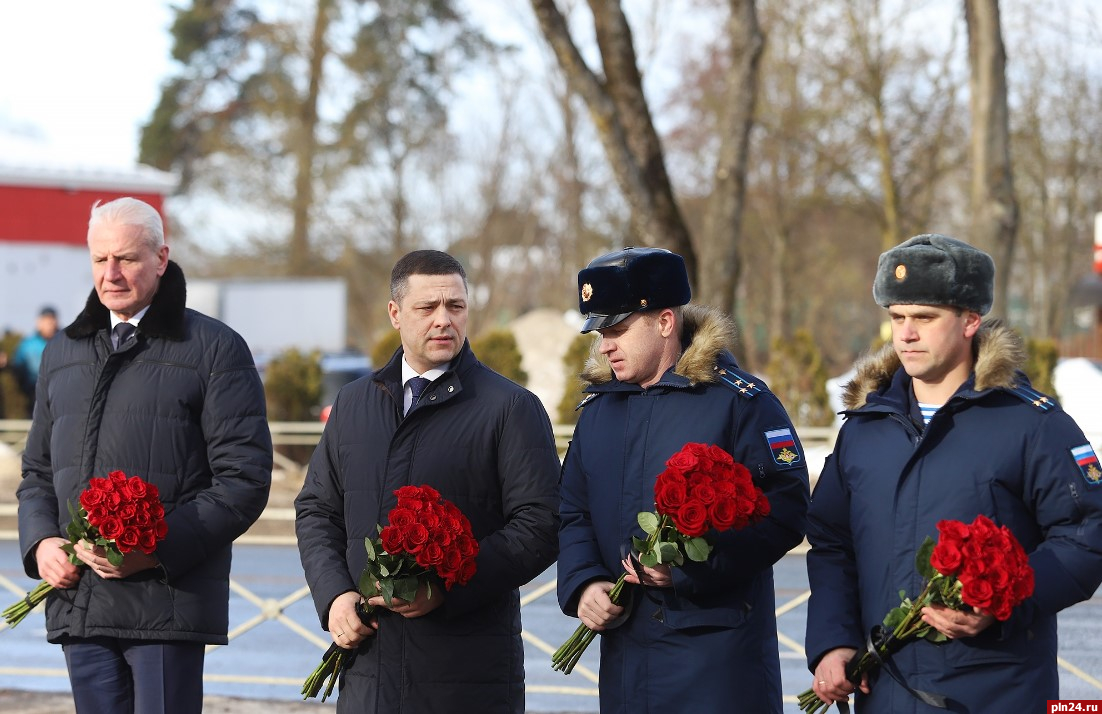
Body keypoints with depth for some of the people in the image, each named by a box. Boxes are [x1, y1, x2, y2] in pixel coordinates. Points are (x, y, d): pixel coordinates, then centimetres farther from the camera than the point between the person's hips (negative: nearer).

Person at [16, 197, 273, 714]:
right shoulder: (63, 352, 19)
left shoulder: (214, 349, 1)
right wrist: (40, 543, 3)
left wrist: (158, 548, -16)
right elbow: (38, 471, 24)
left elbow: (244, 480, -5)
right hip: (78, 605, 5)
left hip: (167, 599, -5)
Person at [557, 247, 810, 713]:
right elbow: (572, 513, 17)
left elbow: (786, 509, -12)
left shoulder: (739, 401, -6)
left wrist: (690, 567, -20)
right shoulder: (598, 408, 13)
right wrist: (582, 585, -4)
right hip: (624, 652, 6)